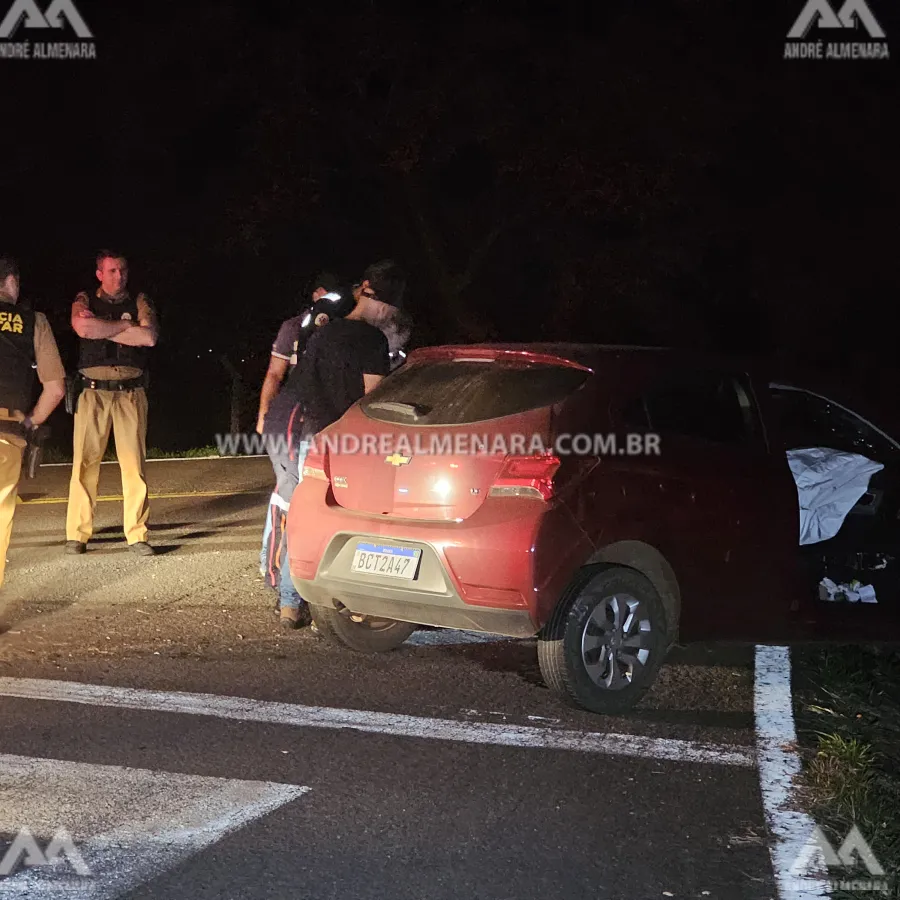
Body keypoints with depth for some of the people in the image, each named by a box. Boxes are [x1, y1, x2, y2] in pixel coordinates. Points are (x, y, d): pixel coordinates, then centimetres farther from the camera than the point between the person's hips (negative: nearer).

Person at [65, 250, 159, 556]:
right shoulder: (85, 301, 10)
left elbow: (149, 337, -7)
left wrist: (103, 329, -6)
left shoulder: (139, 302, 11)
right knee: (84, 463, -3)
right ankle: (77, 534, 3)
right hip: (93, 392, 0)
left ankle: (137, 534, -1)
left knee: (134, 464, -5)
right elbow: (84, 328, -13)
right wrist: (126, 326, -6)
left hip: (130, 392, 0)